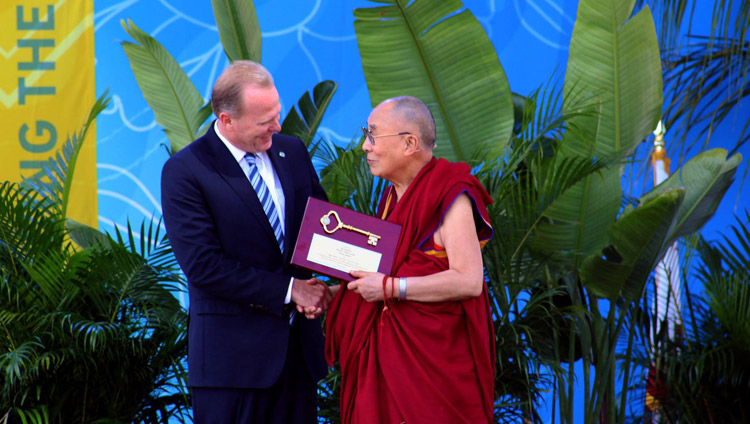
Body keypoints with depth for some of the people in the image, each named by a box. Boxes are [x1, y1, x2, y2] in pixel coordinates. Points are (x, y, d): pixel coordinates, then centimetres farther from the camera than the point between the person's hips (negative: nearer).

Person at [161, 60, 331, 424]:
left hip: (299, 344, 5)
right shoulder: (184, 172, -10)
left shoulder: (292, 152, 8)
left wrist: (321, 286, -6)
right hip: (233, 352, -5)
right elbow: (203, 266, -16)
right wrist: (288, 290, -16)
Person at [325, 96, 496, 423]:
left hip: (434, 356, -8)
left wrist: (390, 288, -20)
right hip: (389, 353, 8)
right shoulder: (393, 196, 14)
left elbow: (468, 281, -22)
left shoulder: (450, 197, -12)